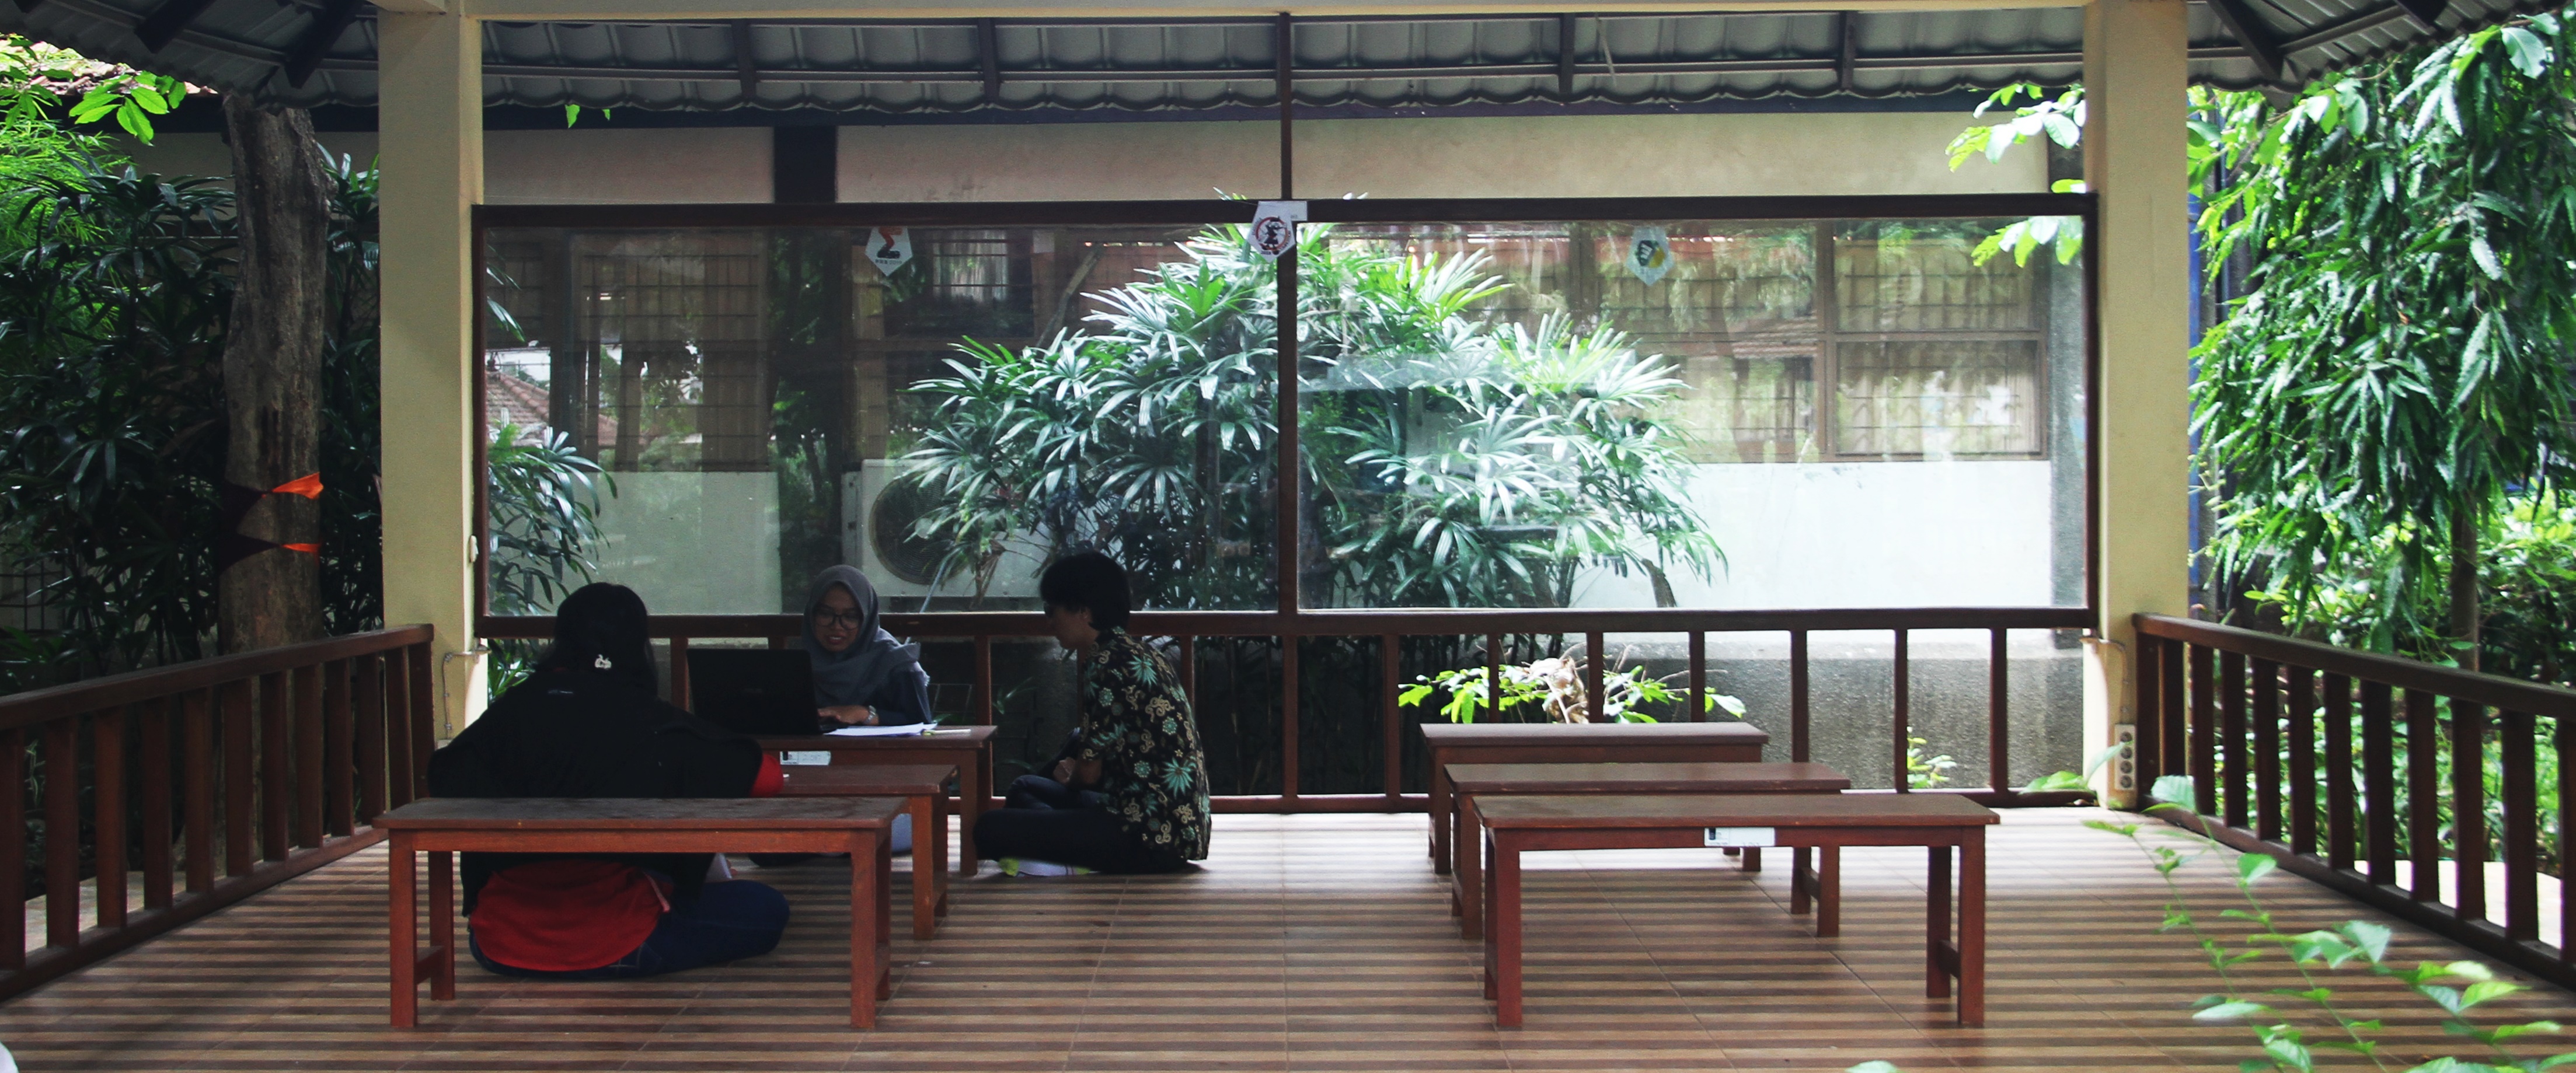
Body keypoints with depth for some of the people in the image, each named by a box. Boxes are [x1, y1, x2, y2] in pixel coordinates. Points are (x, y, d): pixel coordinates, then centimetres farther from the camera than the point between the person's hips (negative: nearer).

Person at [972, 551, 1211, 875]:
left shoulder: (1107, 664, -16)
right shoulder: (1136, 651, 14)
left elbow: (1089, 772, -13)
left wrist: (1069, 778, 9)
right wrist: (1073, 770, 11)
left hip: (1154, 837, -11)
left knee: (990, 828, -17)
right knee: (1026, 788, 27)